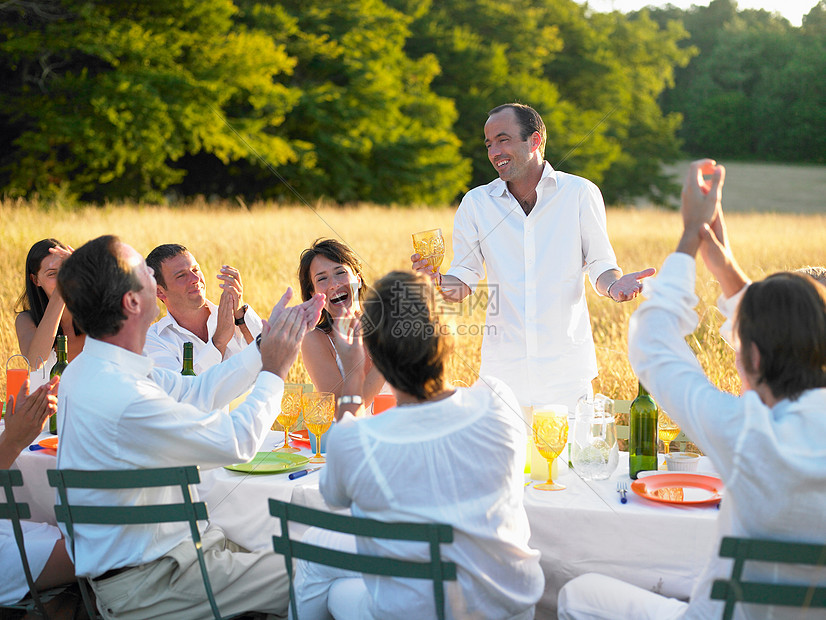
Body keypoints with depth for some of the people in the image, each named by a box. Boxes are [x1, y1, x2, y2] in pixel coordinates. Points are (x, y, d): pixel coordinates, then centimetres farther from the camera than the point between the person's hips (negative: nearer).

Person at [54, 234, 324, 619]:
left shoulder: (89, 368, 3)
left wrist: (265, 345, 11)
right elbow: (238, 442, -19)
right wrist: (273, 370, -5)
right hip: (142, 583, -10)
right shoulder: (125, 398, -29)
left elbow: (195, 392, 12)